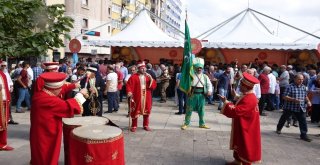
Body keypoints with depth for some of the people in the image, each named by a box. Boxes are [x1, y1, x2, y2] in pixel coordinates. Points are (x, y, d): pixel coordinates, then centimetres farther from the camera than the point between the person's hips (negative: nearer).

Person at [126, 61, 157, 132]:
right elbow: (129, 85, -9)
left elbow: (154, 86, 4)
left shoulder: (148, 76, 9)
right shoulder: (134, 76, -4)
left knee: (146, 111, 10)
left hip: (146, 97, 4)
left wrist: (151, 79, -11)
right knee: (135, 111, 3)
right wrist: (129, 92, -26)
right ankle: (134, 126, 15)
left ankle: (146, 125, 24)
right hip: (137, 97, -4)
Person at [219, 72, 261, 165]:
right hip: (241, 128, 11)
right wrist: (227, 102, 0)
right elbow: (239, 109, 9)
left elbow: (234, 112, -32)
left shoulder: (249, 100, -30)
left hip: (246, 131, -11)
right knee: (238, 145, 23)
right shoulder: (247, 96, 5)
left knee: (245, 149, 5)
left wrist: (226, 103, -19)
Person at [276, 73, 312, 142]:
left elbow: (305, 96, 19)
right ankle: (279, 128, 38)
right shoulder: (290, 87, -13)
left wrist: (308, 101, -1)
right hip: (289, 107, -4)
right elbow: (285, 97, -17)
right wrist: (294, 99, -29)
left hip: (301, 108, 4)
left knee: (303, 121, -5)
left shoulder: (304, 87, 7)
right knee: (284, 118, 16)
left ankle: (303, 135, 3)